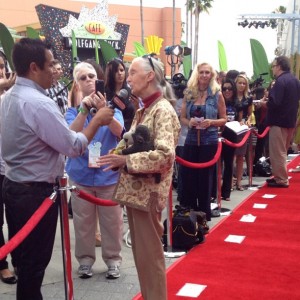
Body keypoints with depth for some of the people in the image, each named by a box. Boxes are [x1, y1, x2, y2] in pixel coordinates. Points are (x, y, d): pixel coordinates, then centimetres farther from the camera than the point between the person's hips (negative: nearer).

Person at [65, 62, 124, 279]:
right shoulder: (73, 109, -1)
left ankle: (113, 259, 23)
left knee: (112, 221, 8)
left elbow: (119, 131, -18)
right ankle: (85, 259, 24)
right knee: (83, 221, 9)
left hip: (108, 173, 0)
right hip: (81, 174, 0)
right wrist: (84, 110, -30)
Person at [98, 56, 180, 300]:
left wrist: (125, 160, -22)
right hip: (134, 189, 9)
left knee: (149, 253, 1)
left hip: (148, 192, -9)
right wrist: (119, 156, 1)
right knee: (140, 252, 17)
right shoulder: (142, 110, 14)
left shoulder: (163, 110, -14)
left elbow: (165, 155, -25)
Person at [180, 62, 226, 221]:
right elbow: (182, 117, 9)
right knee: (188, 176, 5)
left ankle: (204, 214, 19)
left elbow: (223, 119, 1)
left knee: (205, 177, 5)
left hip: (209, 141, -2)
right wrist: (189, 122, -12)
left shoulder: (217, 95, -2)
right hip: (191, 140, 3)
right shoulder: (189, 94, 5)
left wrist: (211, 122, -17)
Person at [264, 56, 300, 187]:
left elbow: (274, 103, -27)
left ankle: (281, 180, 2)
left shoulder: (280, 81, -19)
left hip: (279, 121, -9)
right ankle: (281, 176, 27)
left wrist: (264, 103, -9)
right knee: (282, 151, 19)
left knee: (277, 152, -2)